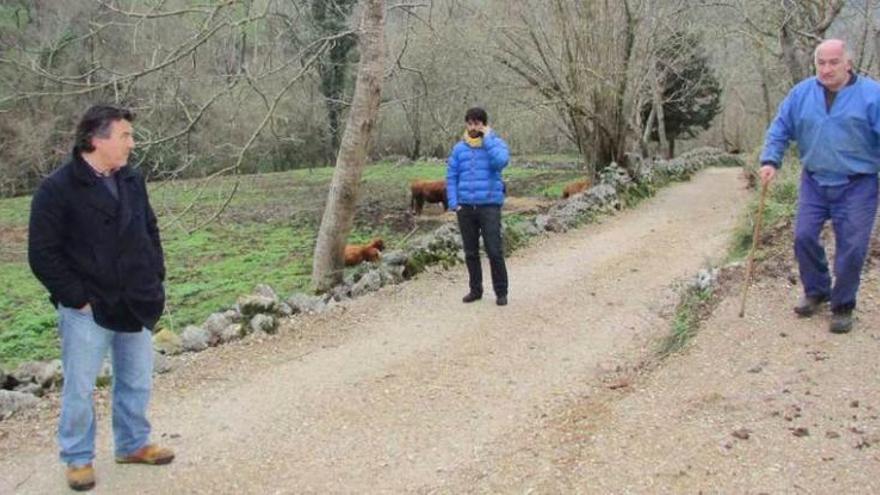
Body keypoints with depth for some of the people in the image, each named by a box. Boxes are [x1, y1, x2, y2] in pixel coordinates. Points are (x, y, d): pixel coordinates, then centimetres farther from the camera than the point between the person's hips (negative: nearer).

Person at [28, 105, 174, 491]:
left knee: (137, 383, 15)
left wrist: (155, 282, 7)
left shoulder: (132, 182, 5)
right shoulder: (57, 189, -13)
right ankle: (77, 458, 23)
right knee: (80, 389, 6)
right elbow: (42, 255, -13)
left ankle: (133, 444, 33)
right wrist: (78, 298, -14)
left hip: (135, 307, 6)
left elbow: (150, 233, 16)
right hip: (88, 311, -5)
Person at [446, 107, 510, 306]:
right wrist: (454, 203, -1)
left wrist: (487, 138, -12)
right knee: (470, 252, 10)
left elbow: (500, 162, -20)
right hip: (465, 207, 3)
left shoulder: (496, 143, 2)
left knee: (494, 251, -6)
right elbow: (451, 177, 9)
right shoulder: (459, 148, 9)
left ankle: (501, 292, 5)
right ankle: (475, 289, 21)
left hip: (489, 205, -3)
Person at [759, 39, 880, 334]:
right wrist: (770, 161, -5)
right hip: (815, 182, 3)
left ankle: (842, 306, 15)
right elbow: (779, 130, 9)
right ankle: (816, 291, 25)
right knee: (804, 237, 1)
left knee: (851, 247, -2)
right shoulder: (801, 94, 2)